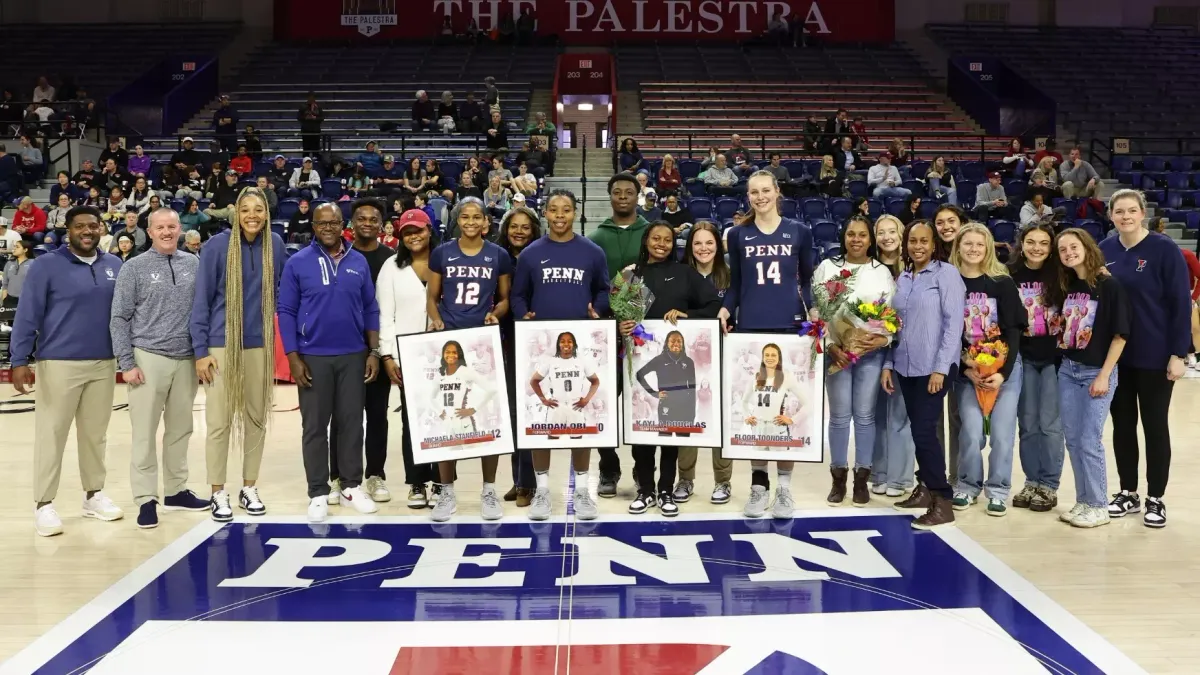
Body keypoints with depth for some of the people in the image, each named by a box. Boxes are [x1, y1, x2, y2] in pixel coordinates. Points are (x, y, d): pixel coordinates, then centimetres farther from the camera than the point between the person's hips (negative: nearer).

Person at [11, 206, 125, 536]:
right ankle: (44, 504, 8)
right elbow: (27, 315, -6)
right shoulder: (47, 265, -5)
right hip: (59, 364, -4)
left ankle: (94, 494, 24)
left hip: (104, 364, 4)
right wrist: (19, 360, -12)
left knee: (95, 432, 12)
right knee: (51, 434, 1)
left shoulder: (114, 266, 8)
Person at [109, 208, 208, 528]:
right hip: (148, 358, -3)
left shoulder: (194, 264, 7)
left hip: (186, 359, 3)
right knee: (145, 432, 0)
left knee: (180, 429, 10)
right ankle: (146, 498, 6)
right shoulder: (134, 268, 0)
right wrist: (127, 363, -7)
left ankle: (176, 490, 22)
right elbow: (119, 319, -1)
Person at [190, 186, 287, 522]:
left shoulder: (275, 245, 1)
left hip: (260, 346, 3)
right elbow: (201, 300, -5)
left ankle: (249, 488, 23)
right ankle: (218, 493, 14)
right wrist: (200, 350, -8)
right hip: (222, 346, -3)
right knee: (219, 422, 2)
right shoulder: (217, 246, -8)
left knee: (257, 419, 10)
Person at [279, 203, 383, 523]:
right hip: (313, 357, -2)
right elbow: (286, 312, -2)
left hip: (354, 355, 2)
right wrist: (293, 358, -8)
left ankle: (352, 485, 20)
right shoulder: (297, 263, -2)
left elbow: (370, 309, 8)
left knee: (352, 422, 8)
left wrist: (374, 352, 2)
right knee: (315, 426, 4)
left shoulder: (359, 262, 5)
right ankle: (318, 493, 12)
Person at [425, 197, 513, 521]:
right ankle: (447, 491, 11)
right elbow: (432, 297, 10)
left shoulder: (499, 256, 5)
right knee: (445, 415, 0)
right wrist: (436, 320, -9)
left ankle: (489, 490, 13)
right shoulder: (441, 253, 5)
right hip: (448, 341, 0)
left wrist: (495, 313, -9)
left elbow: (505, 298, 12)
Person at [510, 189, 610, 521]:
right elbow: (518, 295, 9)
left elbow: (603, 291, 12)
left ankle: (581, 489, 13)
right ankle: (542, 488, 13)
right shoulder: (530, 254, 5)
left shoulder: (592, 252, 5)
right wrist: (523, 317, -10)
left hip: (582, 344, 0)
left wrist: (597, 313, -7)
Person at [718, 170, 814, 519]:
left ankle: (784, 487, 11)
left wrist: (814, 313, -6)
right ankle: (758, 485, 13)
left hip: (789, 328, 0)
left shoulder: (799, 232, 6)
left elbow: (807, 280, 10)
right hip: (750, 329, 1)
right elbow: (735, 285, 10)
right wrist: (725, 310, -8)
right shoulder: (738, 235, 8)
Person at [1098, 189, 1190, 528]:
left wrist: (1178, 353, -13)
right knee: (1122, 424, 11)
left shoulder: (1164, 249, -10)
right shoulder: (1104, 250, 2)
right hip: (1115, 356, 4)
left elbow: (1181, 303, -10)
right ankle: (1128, 493, 25)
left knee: (1155, 425, 7)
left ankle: (1155, 499, 18)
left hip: (1155, 356, -4)